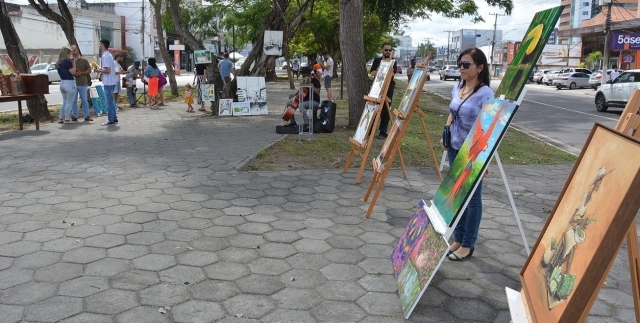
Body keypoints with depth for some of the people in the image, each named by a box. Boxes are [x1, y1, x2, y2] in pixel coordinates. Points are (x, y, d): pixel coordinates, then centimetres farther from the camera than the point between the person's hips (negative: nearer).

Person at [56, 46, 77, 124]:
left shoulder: (58, 63, 9)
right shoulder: (67, 61, -15)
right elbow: (73, 72, -16)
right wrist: (74, 62, -9)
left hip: (62, 83, 8)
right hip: (69, 83, -8)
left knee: (64, 102, 19)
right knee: (69, 103, -1)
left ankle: (60, 118, 19)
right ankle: (67, 119, 1)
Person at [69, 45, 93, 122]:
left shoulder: (84, 60, 4)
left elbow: (89, 70, 2)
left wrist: (81, 73, -12)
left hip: (83, 83, -1)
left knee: (84, 100, 5)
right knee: (73, 101, 4)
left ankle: (86, 116, 11)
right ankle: (74, 116, 11)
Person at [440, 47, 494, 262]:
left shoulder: (485, 94, -15)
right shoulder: (457, 88, 7)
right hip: (454, 148, 7)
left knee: (472, 198, 5)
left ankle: (467, 245, 16)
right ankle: (458, 239, 27)